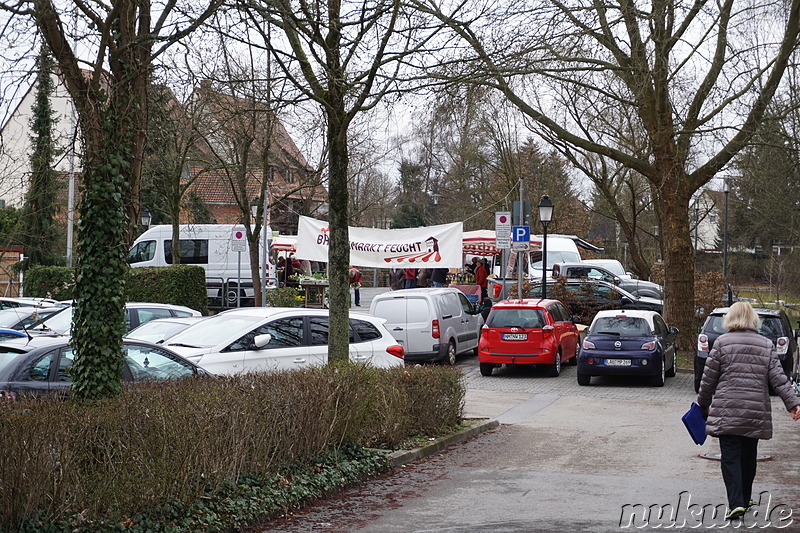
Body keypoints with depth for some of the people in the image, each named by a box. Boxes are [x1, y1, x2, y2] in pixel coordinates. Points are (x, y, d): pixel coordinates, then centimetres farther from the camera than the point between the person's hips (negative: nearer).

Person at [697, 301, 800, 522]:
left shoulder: (722, 342, -1)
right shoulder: (766, 345, 7)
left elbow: (709, 378, 1)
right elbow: (777, 377, 0)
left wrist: (703, 404, 12)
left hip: (727, 410, -3)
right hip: (756, 412, 3)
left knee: (730, 457, -3)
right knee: (748, 456, 16)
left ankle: (736, 503, -15)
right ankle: (745, 499, 27)